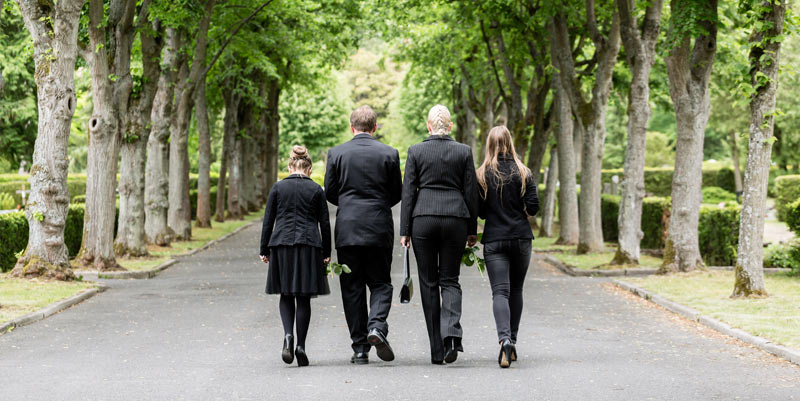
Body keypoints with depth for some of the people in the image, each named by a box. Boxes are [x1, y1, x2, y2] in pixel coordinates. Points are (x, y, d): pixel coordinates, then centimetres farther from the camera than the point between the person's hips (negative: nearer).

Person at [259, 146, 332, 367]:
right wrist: (326, 253, 12)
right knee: (303, 297, 5)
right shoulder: (316, 190, 3)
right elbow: (324, 223, 4)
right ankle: (300, 346, 2)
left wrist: (264, 250, 9)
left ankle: (288, 335, -13)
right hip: (309, 247, 0)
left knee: (286, 294, 10)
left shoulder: (278, 187, 3)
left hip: (282, 244, 0)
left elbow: (268, 221, 3)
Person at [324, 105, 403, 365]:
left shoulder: (337, 153, -1)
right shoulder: (389, 154, -1)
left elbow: (329, 192, 3)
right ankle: (377, 326, -16)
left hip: (347, 229, 0)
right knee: (380, 283, 10)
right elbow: (397, 193, 4)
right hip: (379, 229, 0)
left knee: (352, 288, 6)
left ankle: (360, 348, 6)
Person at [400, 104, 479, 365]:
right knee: (450, 280, 8)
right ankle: (451, 332, -20)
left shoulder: (416, 152, 1)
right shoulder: (464, 151, 3)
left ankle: (437, 351, 6)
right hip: (455, 218, 1)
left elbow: (408, 193, 0)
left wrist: (404, 231, 3)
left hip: (423, 218, -1)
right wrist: (472, 230, 11)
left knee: (429, 283, 6)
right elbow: (470, 192, 4)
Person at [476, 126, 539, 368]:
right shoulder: (523, 173, 0)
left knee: (500, 291, -7)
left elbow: (479, 210, -2)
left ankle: (504, 339, -28)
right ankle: (512, 343, 20)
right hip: (521, 237, 2)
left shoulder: (482, 175, -3)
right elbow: (533, 207, -4)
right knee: (516, 289, 15)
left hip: (494, 239, -2)